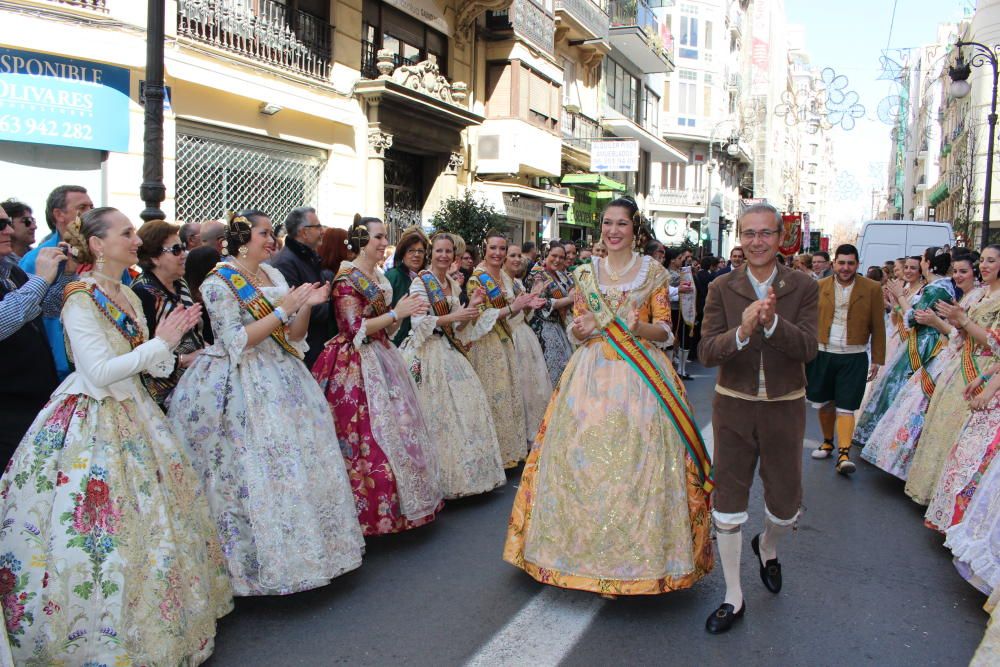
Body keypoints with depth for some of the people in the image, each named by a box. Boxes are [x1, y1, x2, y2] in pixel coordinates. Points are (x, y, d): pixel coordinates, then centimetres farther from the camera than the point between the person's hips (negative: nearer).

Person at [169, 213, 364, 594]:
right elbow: (237, 341, -15)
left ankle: (295, 549, 21)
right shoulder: (218, 282, -7)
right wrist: (282, 309, -18)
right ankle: (260, 559, 10)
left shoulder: (274, 275, 12)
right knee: (254, 470, -5)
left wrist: (306, 306, -5)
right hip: (243, 387, -7)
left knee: (302, 460, 7)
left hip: (280, 379, 7)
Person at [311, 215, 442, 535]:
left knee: (391, 429, 11)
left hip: (383, 360, 9)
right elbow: (356, 328, -17)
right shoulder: (346, 278, -12)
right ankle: (367, 510, 4)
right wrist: (396, 313, -16)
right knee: (365, 437, -6)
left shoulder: (378, 277, 14)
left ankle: (393, 503, 21)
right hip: (357, 367, -9)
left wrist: (402, 313, 4)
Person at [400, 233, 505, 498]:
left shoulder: (453, 285, 15)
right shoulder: (421, 282, -5)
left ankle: (462, 471, 12)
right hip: (428, 353, -7)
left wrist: (471, 307, 0)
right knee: (437, 413, -8)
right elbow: (419, 322, -15)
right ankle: (439, 475, 1)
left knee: (464, 408, 3)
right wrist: (453, 316, -18)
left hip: (450, 352, 7)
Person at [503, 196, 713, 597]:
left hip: (641, 374, -2)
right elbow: (576, 328, 13)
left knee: (636, 460, -4)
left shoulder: (653, 271, 4)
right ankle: (590, 550, 15)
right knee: (584, 457, 1)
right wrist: (580, 329, -10)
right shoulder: (586, 273, 11)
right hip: (592, 372, 2)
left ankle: (638, 555, 11)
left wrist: (640, 327, -18)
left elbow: (664, 331, 2)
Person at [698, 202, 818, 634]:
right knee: (728, 502, 6)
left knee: (786, 505, 10)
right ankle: (733, 598, 23)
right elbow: (706, 352, -12)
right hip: (733, 407, 0)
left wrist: (772, 322, -32)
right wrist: (741, 331, -31)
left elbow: (808, 348, -15)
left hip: (784, 407, 0)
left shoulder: (803, 287, -4)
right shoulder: (721, 288, -4)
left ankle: (767, 547, 47)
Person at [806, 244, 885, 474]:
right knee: (824, 403, 14)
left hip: (853, 358, -2)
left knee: (845, 408, -5)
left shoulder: (872, 289, -1)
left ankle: (844, 453, -5)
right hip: (822, 354, 2)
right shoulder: (819, 287, 3)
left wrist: (877, 360, 1)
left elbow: (878, 327, 2)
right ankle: (827, 442, 32)